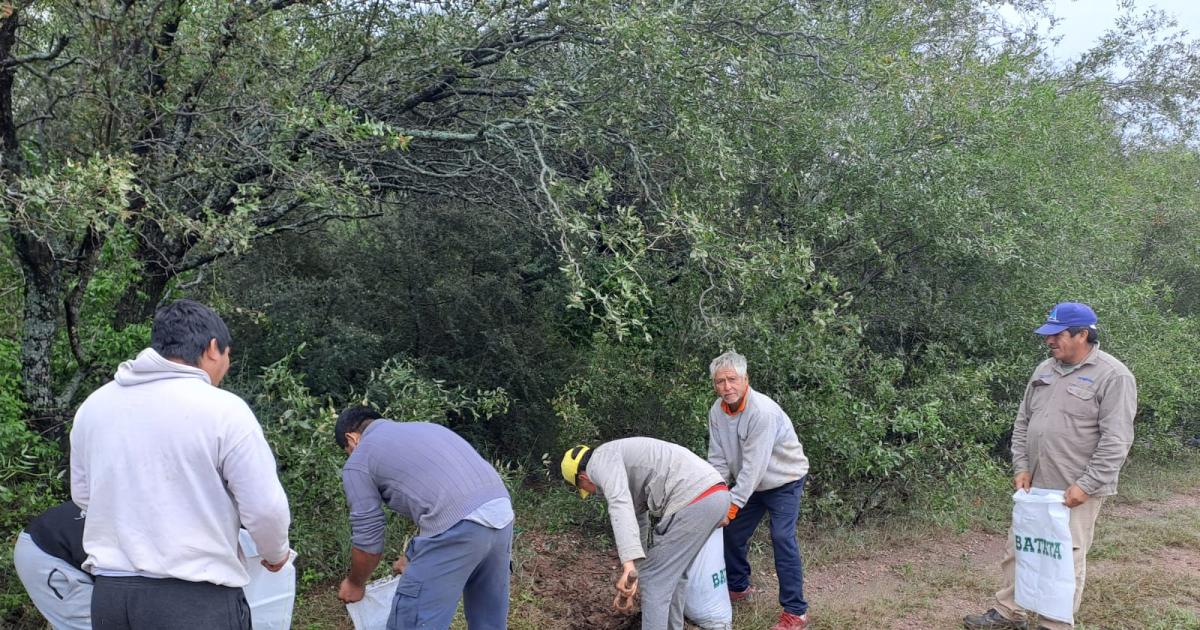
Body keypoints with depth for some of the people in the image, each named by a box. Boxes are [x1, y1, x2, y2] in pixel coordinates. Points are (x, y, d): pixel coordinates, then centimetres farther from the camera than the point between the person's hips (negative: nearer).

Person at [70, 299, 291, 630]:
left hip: (109, 592, 6)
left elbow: (83, 494, 17)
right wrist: (276, 553, 9)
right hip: (196, 597, -5)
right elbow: (265, 507, -10)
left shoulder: (94, 405, 4)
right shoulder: (223, 409, -13)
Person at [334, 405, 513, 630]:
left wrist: (355, 584, 32)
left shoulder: (357, 462, 12)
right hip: (501, 512, 8)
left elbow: (368, 538, 13)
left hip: (458, 527, -8)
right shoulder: (422, 428, 32)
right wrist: (413, 557, 48)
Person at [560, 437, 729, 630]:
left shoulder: (601, 458, 2)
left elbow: (620, 506, -18)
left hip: (693, 501, -10)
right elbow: (638, 528, 34)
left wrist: (628, 565, -26)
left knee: (654, 581, 4)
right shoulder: (627, 471, 31)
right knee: (674, 573, 27)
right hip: (715, 496, 10)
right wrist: (631, 579, 35)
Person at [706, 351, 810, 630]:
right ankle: (737, 587, 35)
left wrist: (733, 504, -34)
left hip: (784, 480, -7)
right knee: (731, 532, 11)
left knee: (782, 539, -17)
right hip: (749, 482, 7)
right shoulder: (717, 411, -11)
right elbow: (717, 459, -8)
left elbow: (754, 465, -34)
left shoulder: (762, 411, -33)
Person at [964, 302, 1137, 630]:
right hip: (1035, 484, 7)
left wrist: (1086, 485, -19)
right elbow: (1022, 422, 14)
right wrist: (1021, 467, 5)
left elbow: (1116, 441, -17)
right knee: (1017, 549, 13)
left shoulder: (1113, 376, -12)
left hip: (1076, 490, -7)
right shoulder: (1044, 370, 9)